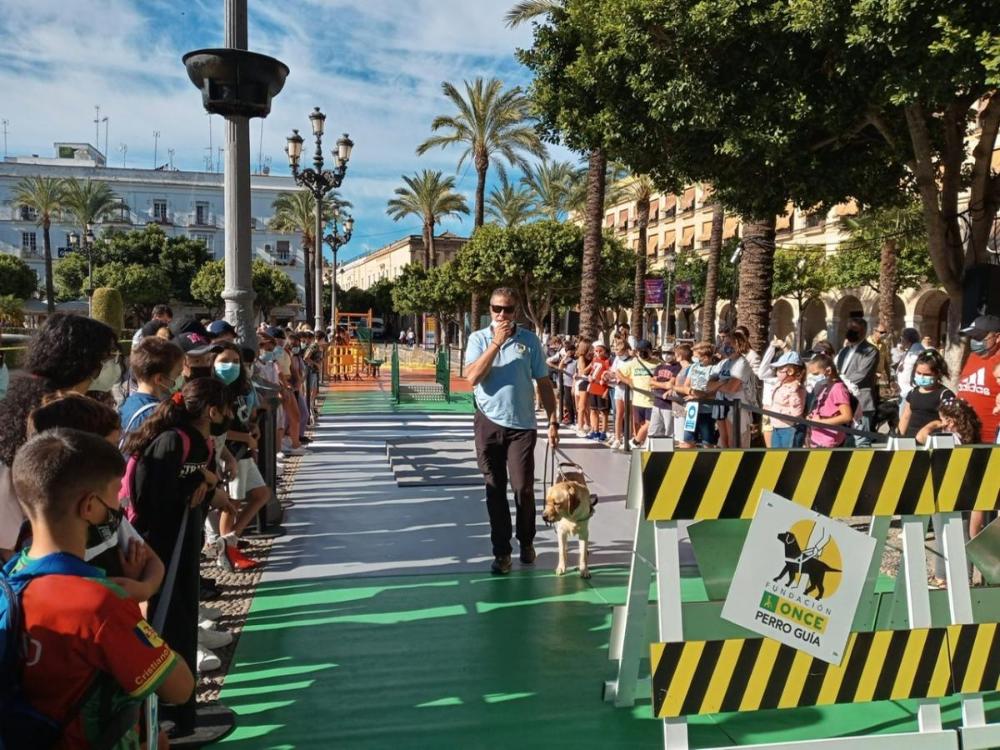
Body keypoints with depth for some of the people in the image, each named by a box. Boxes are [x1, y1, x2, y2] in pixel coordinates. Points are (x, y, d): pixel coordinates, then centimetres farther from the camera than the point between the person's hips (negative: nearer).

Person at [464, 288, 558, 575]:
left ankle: (526, 542, 25)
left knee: (523, 488, 1)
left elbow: (544, 384, 5)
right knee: (495, 490, 6)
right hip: (489, 424, 0)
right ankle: (501, 551, 15)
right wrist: (496, 342, -17)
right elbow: (472, 377, -14)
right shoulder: (479, 338, 0)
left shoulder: (530, 340, 1)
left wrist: (553, 421, 1)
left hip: (522, 425, 0)